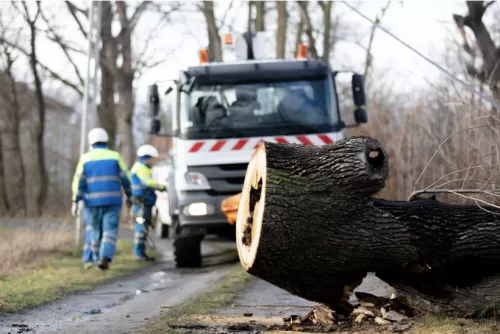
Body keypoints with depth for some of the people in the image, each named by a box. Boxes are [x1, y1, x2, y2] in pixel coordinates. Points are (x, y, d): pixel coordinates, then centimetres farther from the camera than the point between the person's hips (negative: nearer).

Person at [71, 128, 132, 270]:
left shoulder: (85, 159, 2)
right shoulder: (115, 156, 0)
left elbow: (79, 181, -4)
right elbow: (125, 178, 0)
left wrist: (75, 202, -4)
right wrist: (129, 196, 10)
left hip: (93, 200, 1)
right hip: (112, 200, -1)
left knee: (96, 231, 14)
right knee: (110, 231, -3)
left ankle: (96, 259, 19)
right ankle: (105, 258, -21)